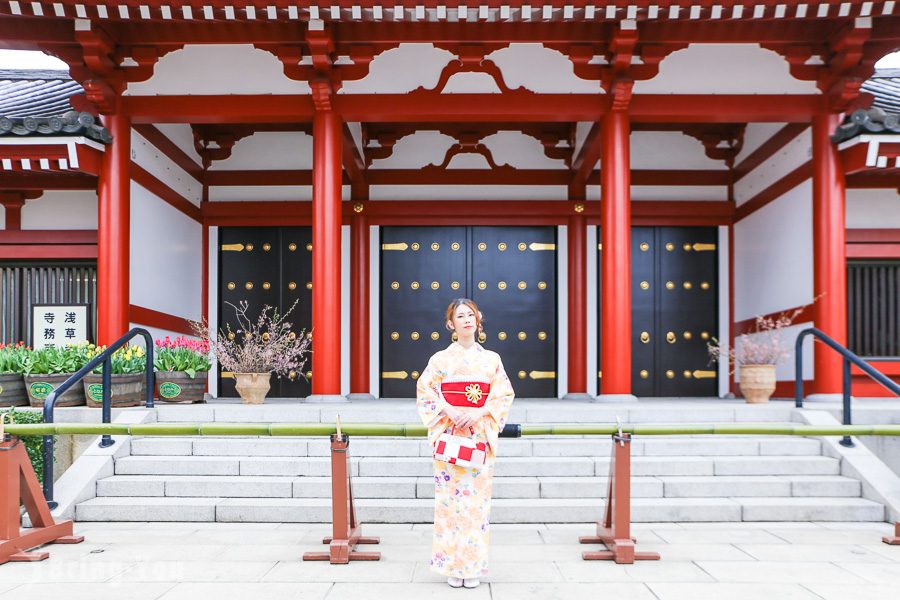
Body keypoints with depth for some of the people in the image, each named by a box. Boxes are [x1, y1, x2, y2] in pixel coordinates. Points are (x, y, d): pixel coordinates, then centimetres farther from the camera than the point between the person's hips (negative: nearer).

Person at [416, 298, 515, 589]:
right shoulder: (440, 359, 4)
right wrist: (450, 412, -14)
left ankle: (474, 565, 12)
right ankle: (452, 565, 11)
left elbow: (504, 395, 3)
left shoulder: (491, 359, 7)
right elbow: (425, 393, 1)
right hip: (448, 435, -1)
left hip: (480, 436, 1)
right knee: (449, 497, -1)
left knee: (477, 497, 1)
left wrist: (478, 414, -12)